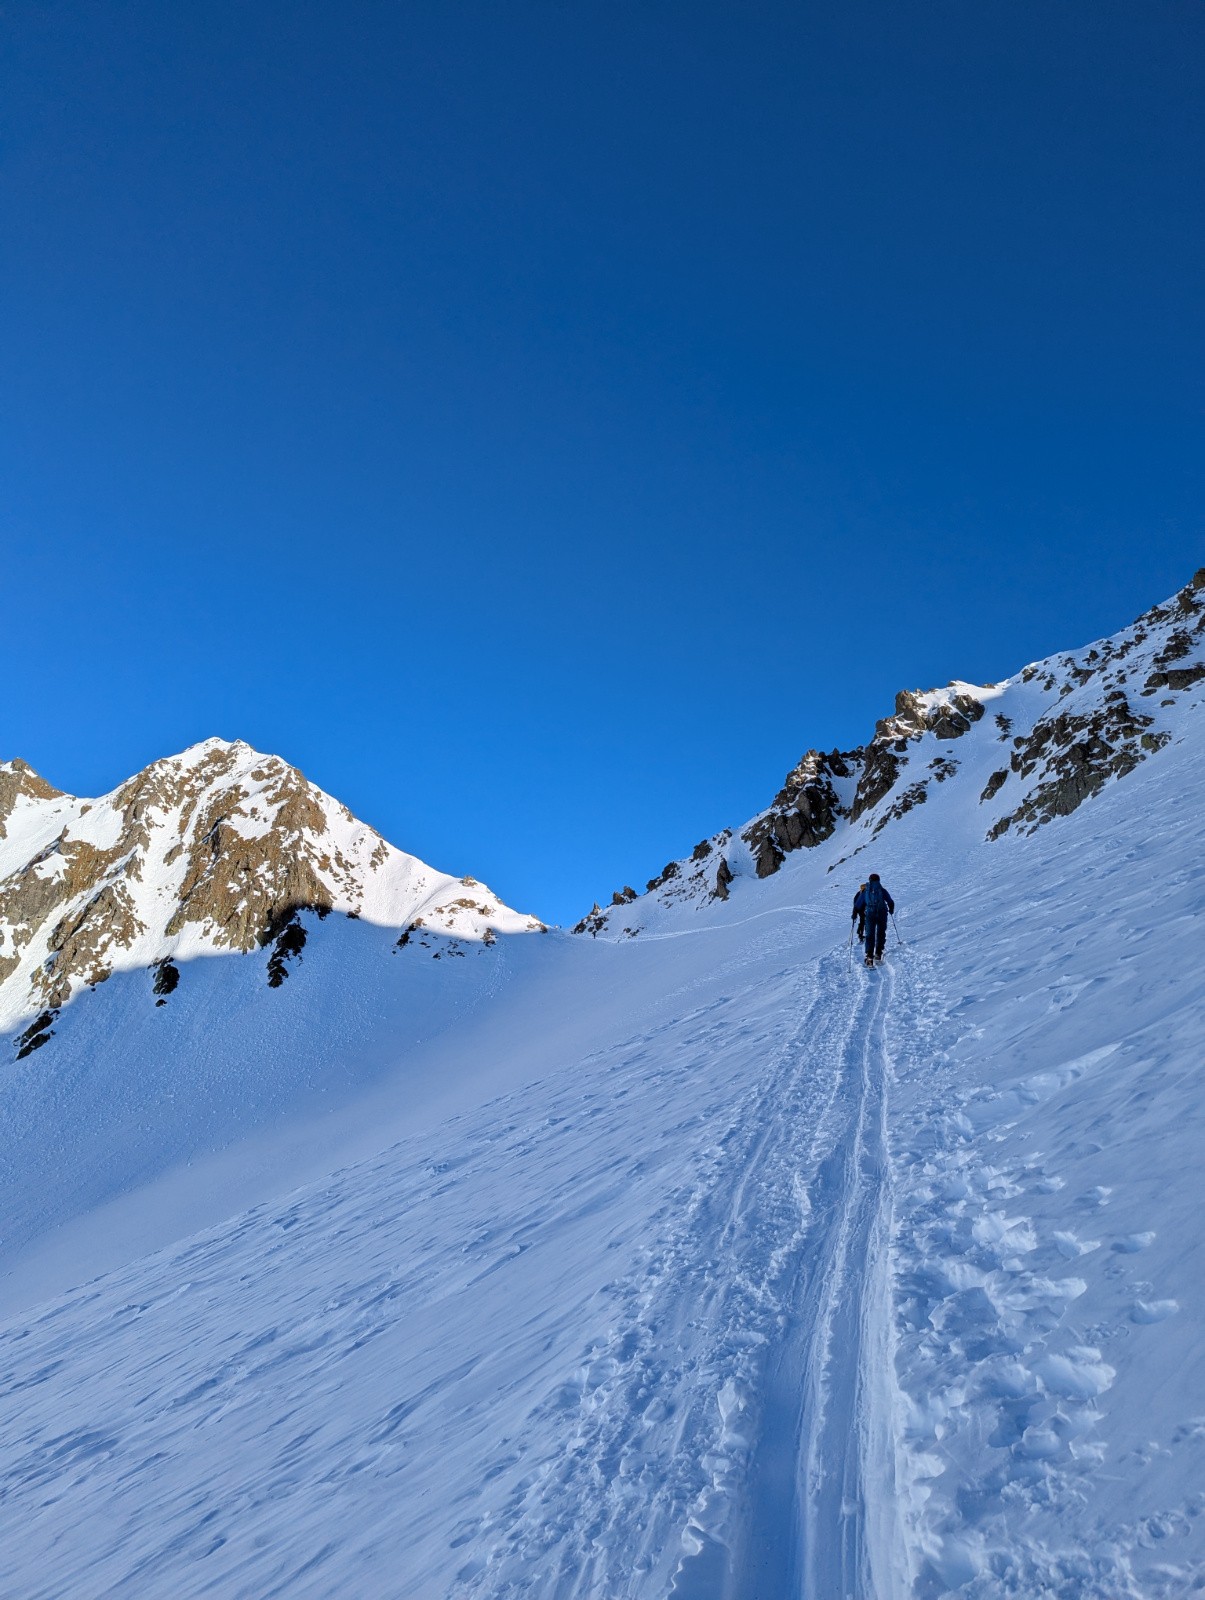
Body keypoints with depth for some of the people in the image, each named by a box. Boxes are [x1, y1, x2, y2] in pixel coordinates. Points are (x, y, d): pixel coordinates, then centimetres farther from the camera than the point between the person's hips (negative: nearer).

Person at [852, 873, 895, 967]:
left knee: (870, 935, 2)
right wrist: (891, 910, 30)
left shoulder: (864, 891, 10)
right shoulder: (882, 890, 9)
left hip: (869, 914, 0)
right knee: (881, 934, 14)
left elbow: (857, 905, 8)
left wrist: (854, 914, 20)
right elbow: (890, 902, 11)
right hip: (882, 914, 0)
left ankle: (869, 956, -11)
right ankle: (878, 954, 9)